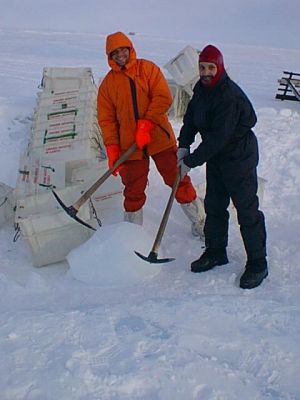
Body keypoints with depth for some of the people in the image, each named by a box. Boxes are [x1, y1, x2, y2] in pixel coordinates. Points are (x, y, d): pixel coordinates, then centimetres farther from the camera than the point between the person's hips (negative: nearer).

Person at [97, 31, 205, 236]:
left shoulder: (148, 68, -1)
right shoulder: (108, 83, 5)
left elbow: (164, 97, -11)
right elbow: (106, 119, 3)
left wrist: (146, 125, -19)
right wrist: (112, 149, -7)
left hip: (160, 137, -1)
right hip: (130, 145, 2)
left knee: (179, 180, 5)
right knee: (134, 191, 9)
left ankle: (200, 222, 20)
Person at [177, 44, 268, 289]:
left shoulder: (229, 96, -27)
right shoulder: (202, 88, 1)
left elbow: (218, 137, -28)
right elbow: (191, 116, 11)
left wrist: (191, 162, -22)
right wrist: (184, 145, -5)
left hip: (239, 157, -9)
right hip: (216, 157, 9)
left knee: (247, 209, -3)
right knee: (214, 205, 16)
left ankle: (257, 263, 9)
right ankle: (216, 252, 32)